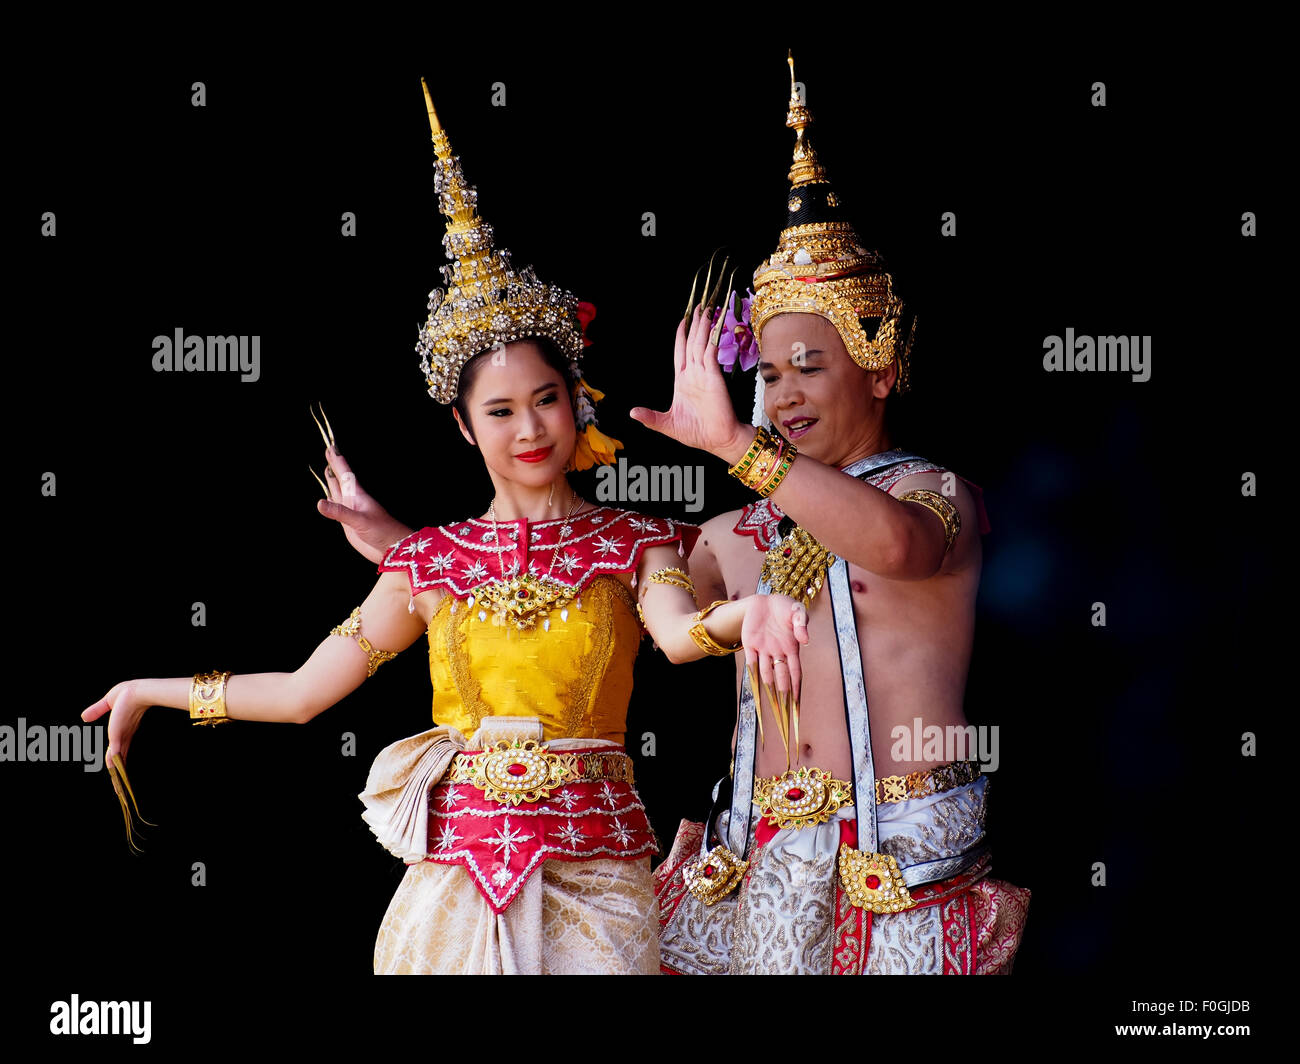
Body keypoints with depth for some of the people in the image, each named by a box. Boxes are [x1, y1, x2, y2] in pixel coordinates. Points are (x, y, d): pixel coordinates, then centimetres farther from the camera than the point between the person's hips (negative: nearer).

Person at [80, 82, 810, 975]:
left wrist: (744, 615, -43)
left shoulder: (629, 544, 3)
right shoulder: (433, 560, 8)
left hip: (592, 879, -1)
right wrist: (151, 691, 16)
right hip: (458, 873, 2)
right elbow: (304, 690, 12)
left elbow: (678, 631, -20)